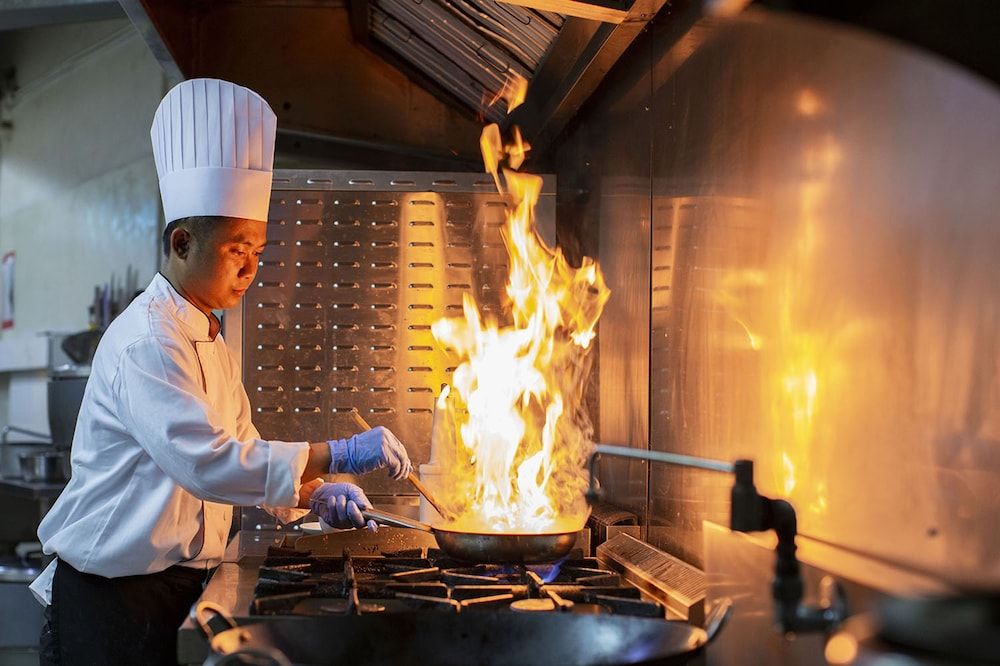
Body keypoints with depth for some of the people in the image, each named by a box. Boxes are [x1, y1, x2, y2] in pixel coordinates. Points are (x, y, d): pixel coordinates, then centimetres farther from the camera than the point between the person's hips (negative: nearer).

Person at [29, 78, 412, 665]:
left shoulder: (210, 342, 13)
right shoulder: (146, 341, -19)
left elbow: (241, 455, 15)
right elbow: (207, 462, -31)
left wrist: (314, 493, -1)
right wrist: (336, 455, -30)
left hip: (178, 586, 9)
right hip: (113, 597, -9)